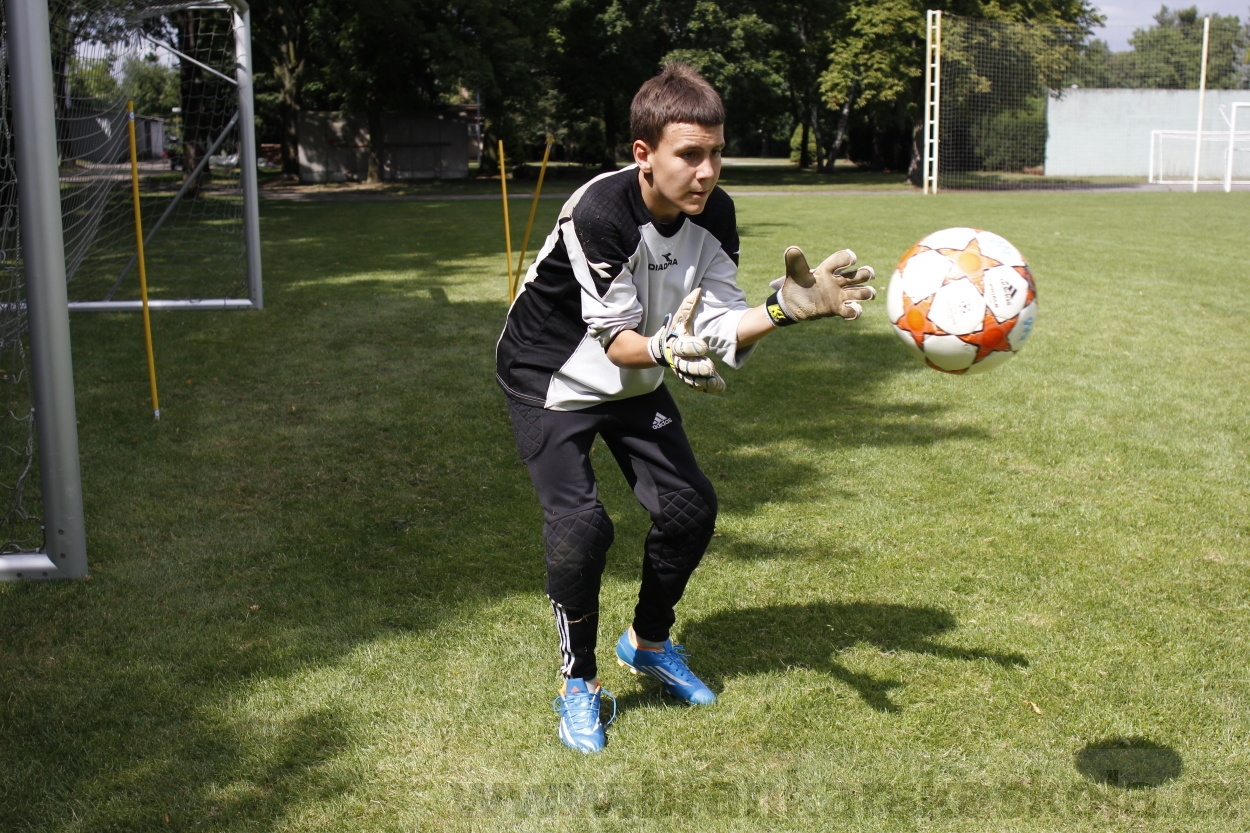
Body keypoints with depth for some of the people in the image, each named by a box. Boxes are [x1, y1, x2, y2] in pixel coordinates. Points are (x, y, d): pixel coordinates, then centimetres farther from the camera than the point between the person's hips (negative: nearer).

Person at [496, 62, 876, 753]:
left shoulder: (714, 214, -14)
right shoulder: (599, 214, -33)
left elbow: (721, 324, -16)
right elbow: (614, 337, -30)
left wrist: (784, 306, -33)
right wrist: (663, 350, -50)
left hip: (634, 381, 6)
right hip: (549, 377, -6)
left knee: (690, 506, 0)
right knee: (580, 525, -21)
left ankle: (648, 643, 27)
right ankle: (579, 682, 3)